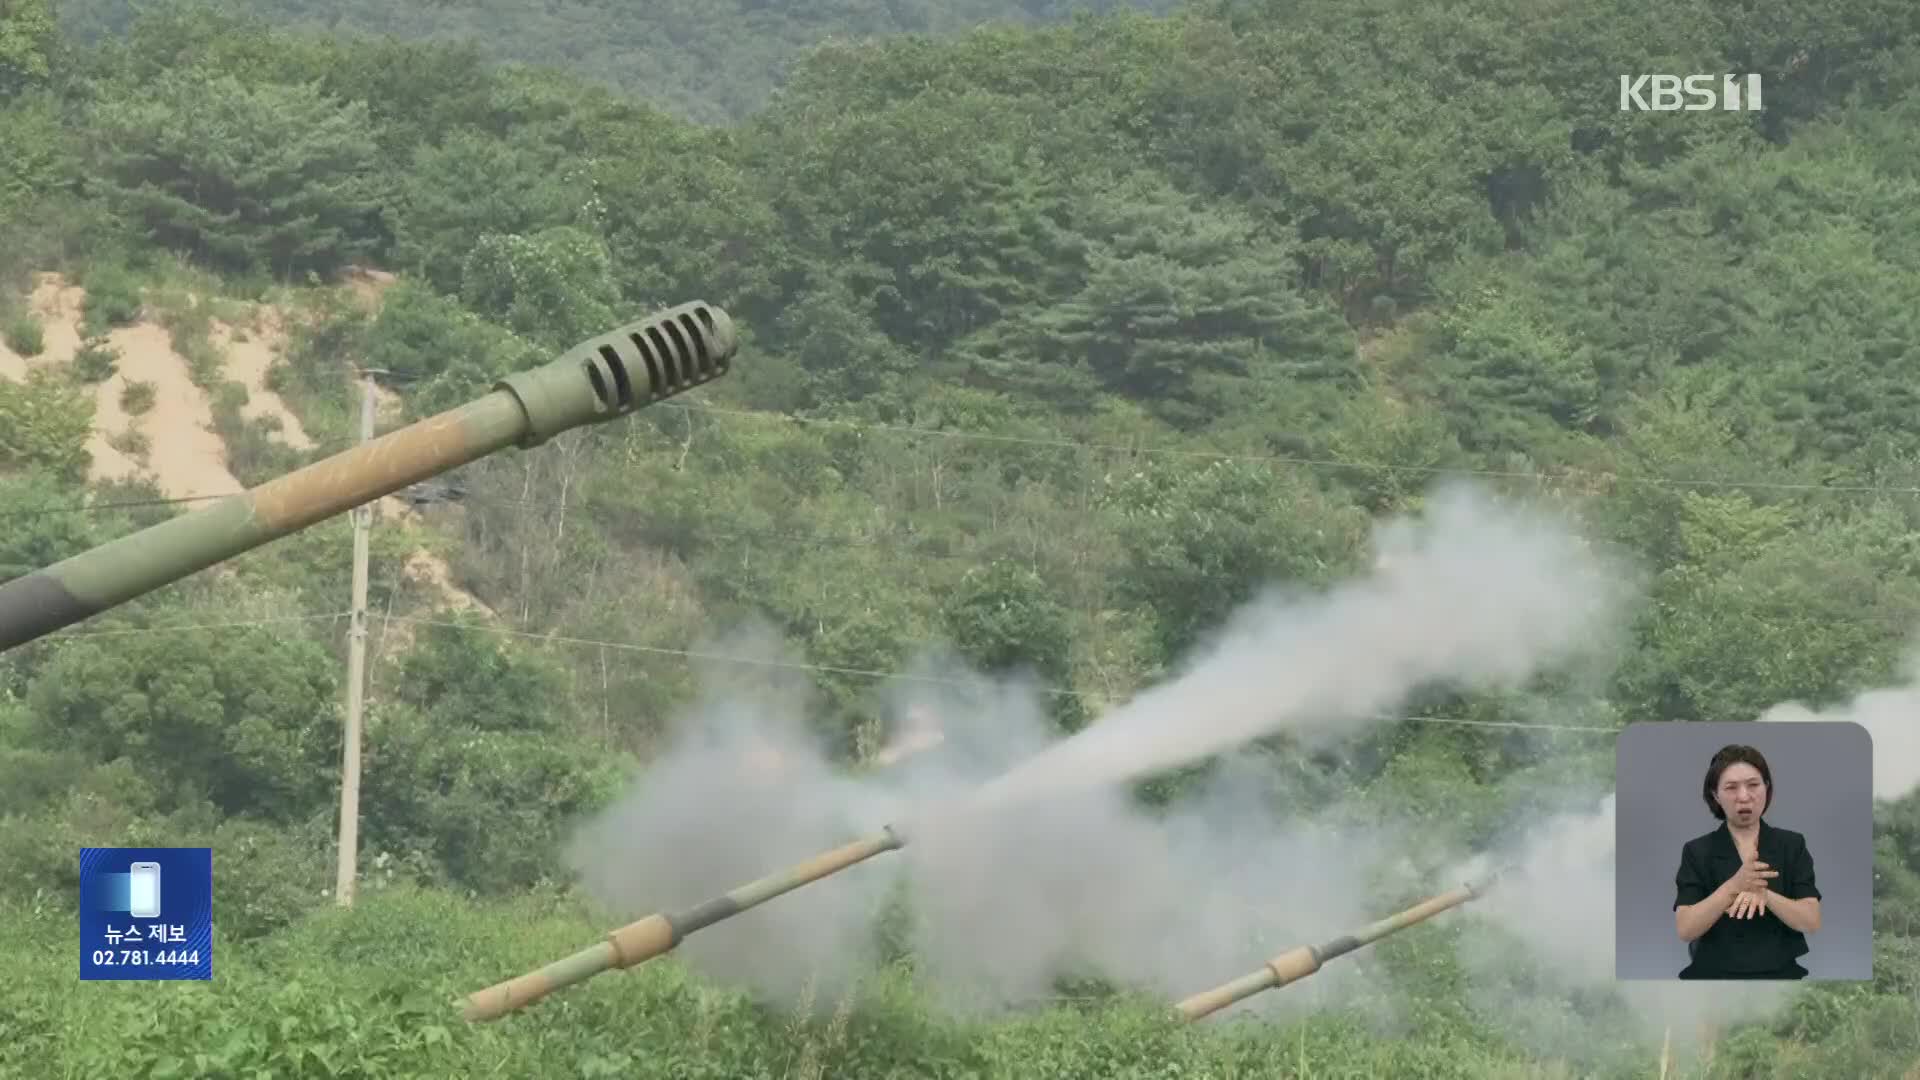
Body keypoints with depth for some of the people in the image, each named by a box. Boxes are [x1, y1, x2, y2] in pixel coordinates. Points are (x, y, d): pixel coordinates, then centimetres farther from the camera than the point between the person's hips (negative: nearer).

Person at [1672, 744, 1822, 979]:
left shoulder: (1792, 845, 7)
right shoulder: (1698, 852, 3)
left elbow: (1812, 921, -2)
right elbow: (1685, 929, -8)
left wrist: (1764, 894, -19)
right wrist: (1734, 886, -20)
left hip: (1781, 975, 1)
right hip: (1716, 976, -1)